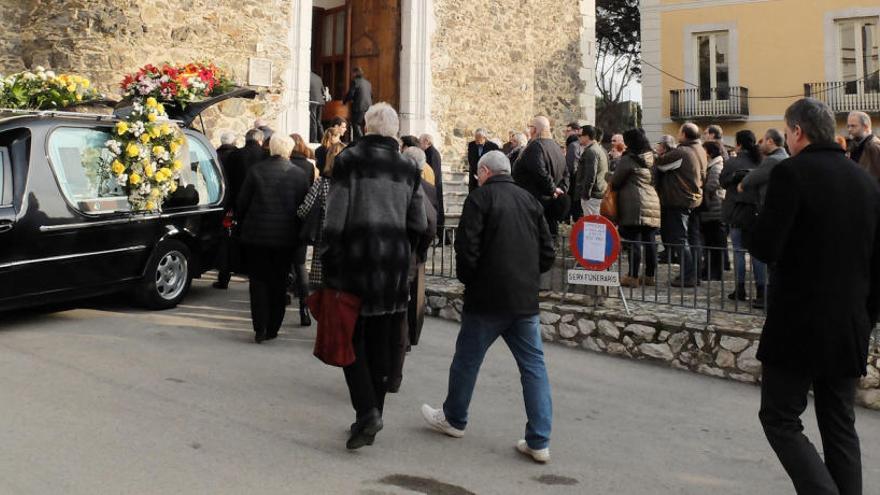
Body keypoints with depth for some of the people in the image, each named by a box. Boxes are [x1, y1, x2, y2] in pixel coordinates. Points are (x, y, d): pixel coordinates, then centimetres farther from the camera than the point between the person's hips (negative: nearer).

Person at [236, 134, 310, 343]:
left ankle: (260, 329, 2)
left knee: (258, 281, 8)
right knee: (278, 282, 11)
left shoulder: (255, 171, -6)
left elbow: (242, 202, 0)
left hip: (257, 234, -1)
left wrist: (244, 223, 16)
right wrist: (299, 232, 12)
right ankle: (272, 329, 16)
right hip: (286, 237, 1)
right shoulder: (299, 174, -5)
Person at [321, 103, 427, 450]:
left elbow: (334, 219, -9)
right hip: (394, 266, 3)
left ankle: (367, 411, -9)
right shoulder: (408, 168, 6)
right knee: (382, 345, 12)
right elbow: (419, 225, 5)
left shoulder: (349, 160, -5)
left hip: (356, 262, -3)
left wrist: (329, 266, -4)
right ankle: (372, 413, 19)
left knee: (352, 340, 6)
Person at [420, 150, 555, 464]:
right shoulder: (530, 201, 10)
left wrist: (467, 278, 3)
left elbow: (467, 249, -14)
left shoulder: (480, 198, -7)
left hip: (487, 297, -4)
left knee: (467, 359, 14)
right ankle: (539, 441, 4)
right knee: (533, 366, 6)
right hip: (526, 298, 5)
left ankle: (454, 419, 31)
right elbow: (547, 253, 9)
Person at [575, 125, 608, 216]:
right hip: (601, 192, 10)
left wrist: (585, 194, -18)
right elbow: (606, 172, 20)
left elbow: (590, 176, -22)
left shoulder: (590, 151, -16)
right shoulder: (601, 149, 16)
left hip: (592, 195, -10)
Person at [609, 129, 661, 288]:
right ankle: (649, 276, 15)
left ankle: (633, 276, -5)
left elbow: (615, 181, -3)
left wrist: (611, 185, 19)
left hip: (634, 205, -7)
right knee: (649, 241, 9)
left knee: (634, 241, -6)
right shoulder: (651, 158, 13)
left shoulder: (628, 159, -7)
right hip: (653, 204, 7)